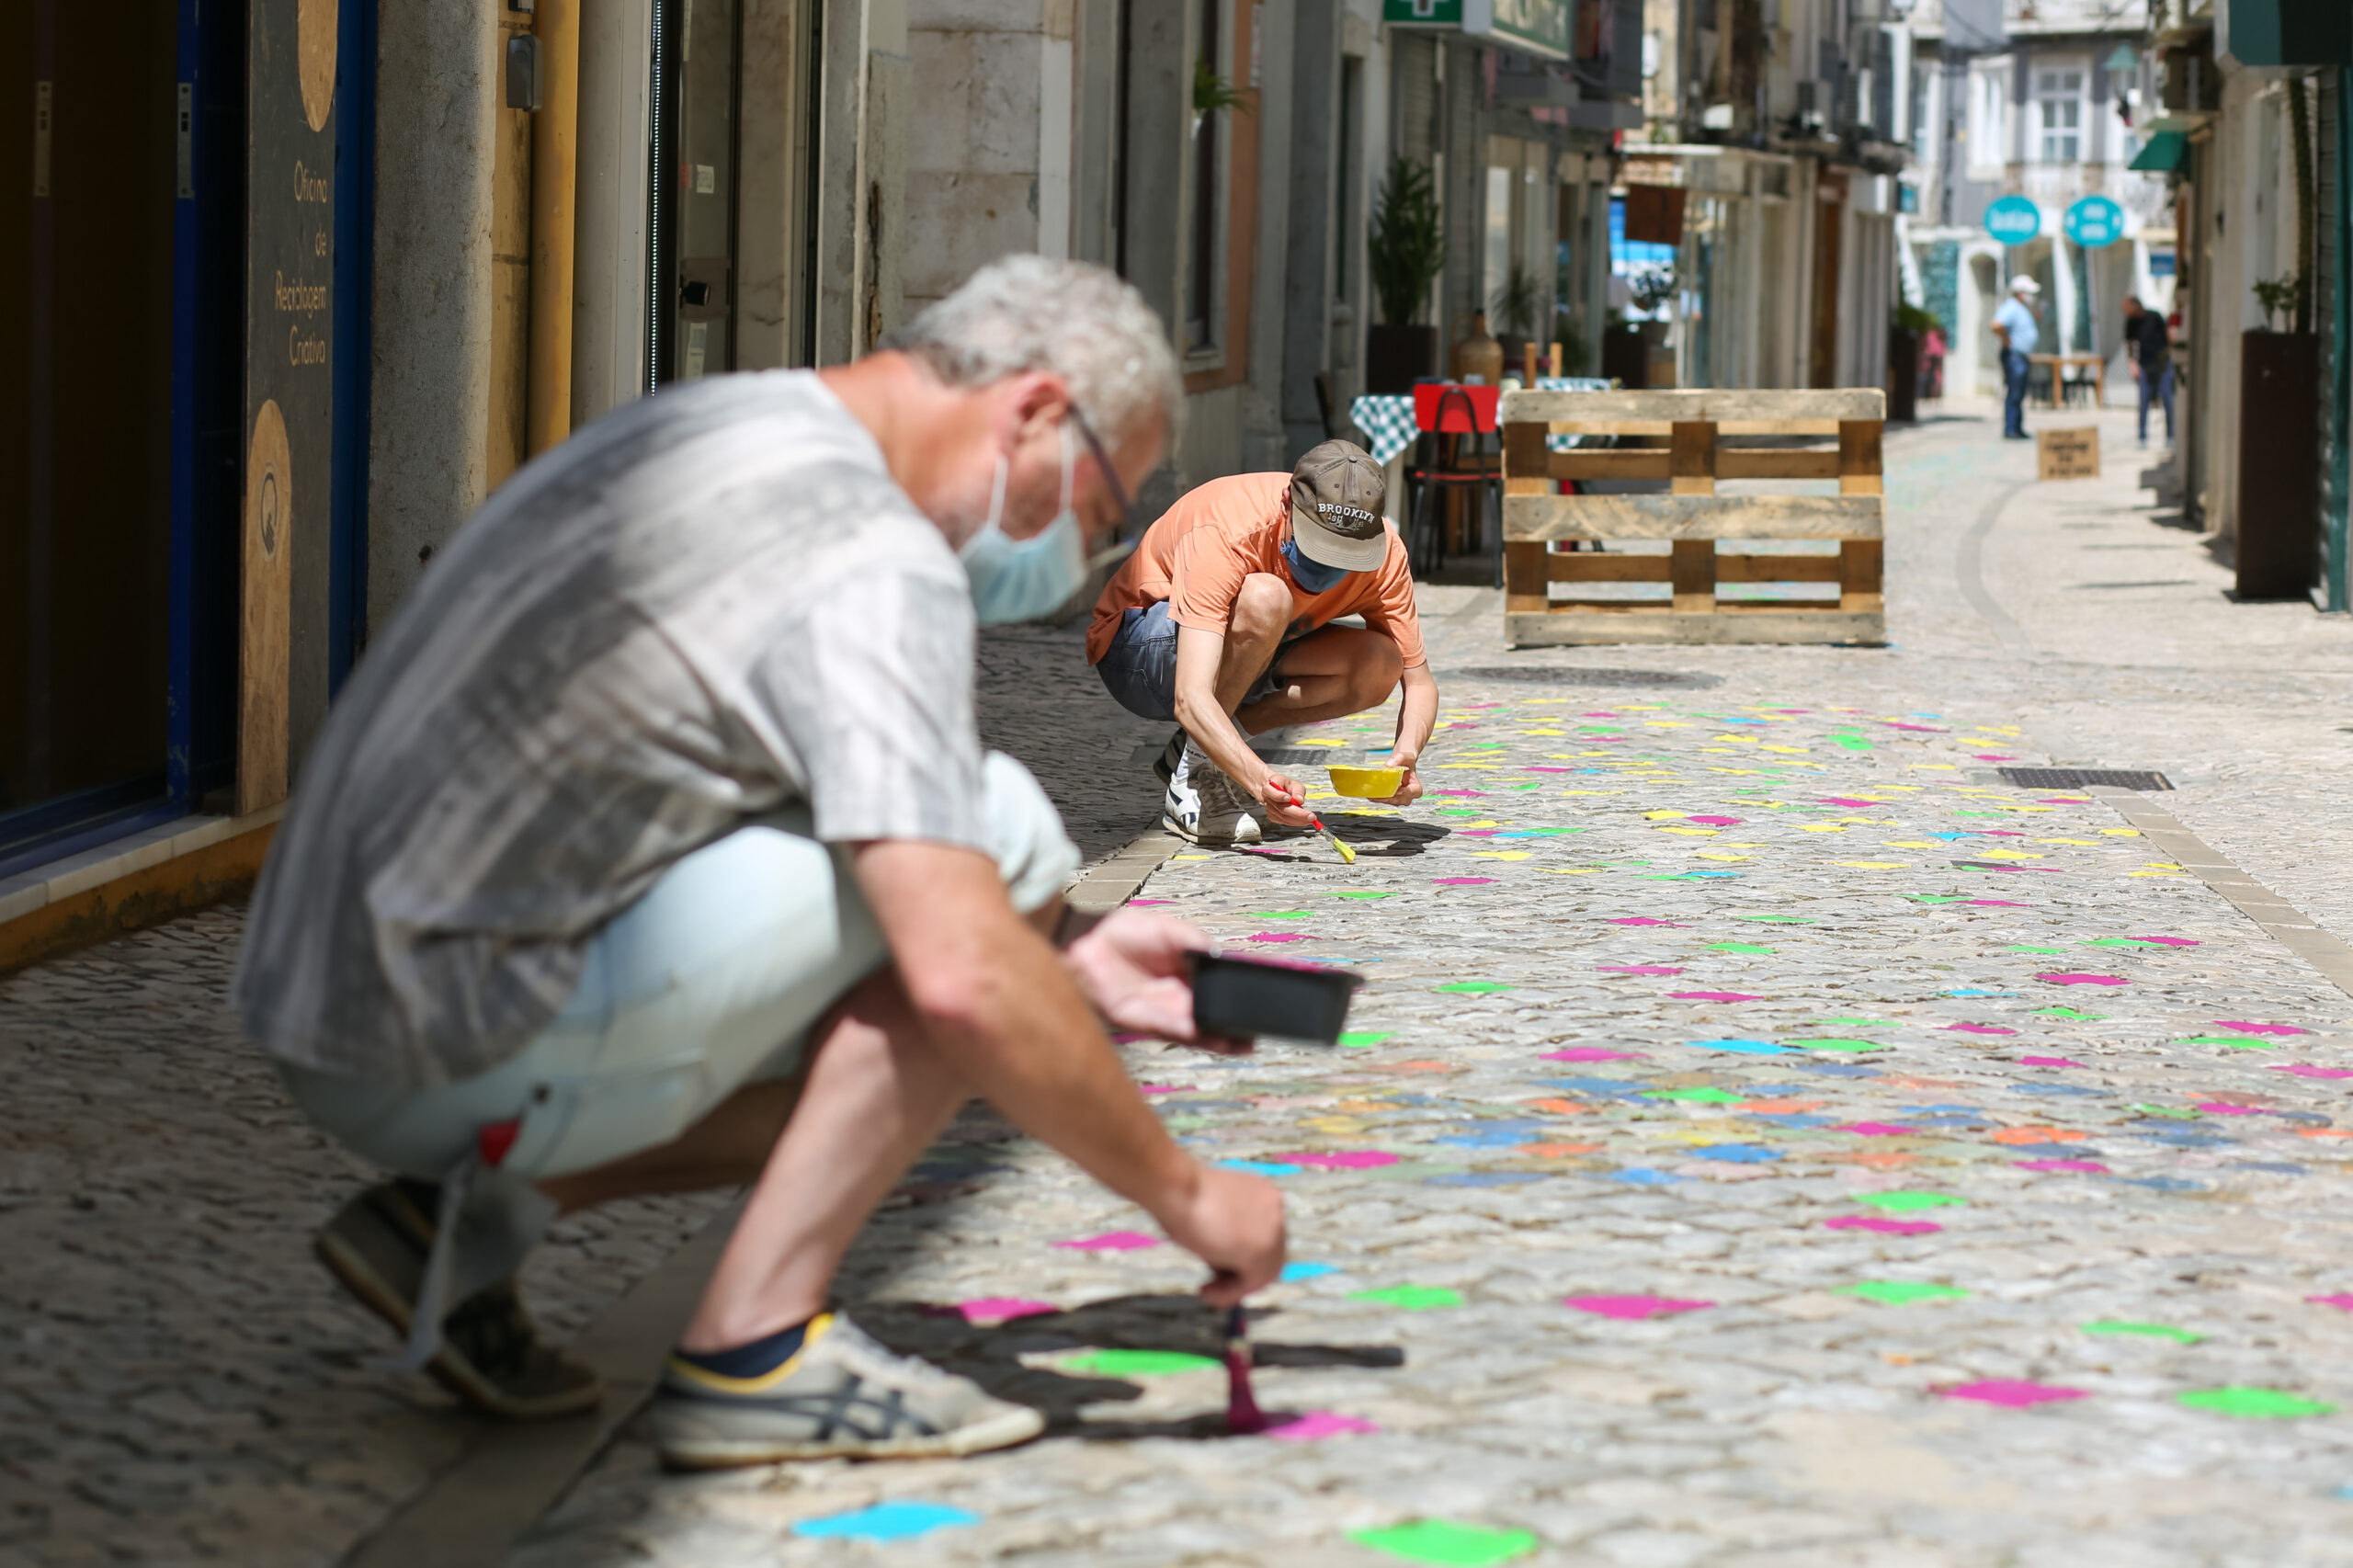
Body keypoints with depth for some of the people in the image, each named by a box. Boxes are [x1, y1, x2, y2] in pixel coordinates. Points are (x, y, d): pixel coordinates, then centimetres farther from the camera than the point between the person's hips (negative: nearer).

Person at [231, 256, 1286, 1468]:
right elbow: (964, 980, -25)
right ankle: (755, 1351, -9)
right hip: (464, 1042, -10)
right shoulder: (876, 564, -16)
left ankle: (470, 1212, 11)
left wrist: (1074, 974, 19)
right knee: (1000, 834, -10)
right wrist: (1183, 1193, -11)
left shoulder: (699, 437, 16)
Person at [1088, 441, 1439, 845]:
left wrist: (1405, 755, -37)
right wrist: (1262, 781, -59)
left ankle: (1204, 746, -5)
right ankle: (1193, 781, -20)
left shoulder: (1381, 550, -20)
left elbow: (1419, 681, -15)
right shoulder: (1221, 537, -36)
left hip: (1243, 663, 6)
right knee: (1265, 598, -36)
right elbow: (1190, 701, -45)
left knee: (1380, 664, -21)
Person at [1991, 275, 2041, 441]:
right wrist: (2007, 342, -20)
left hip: (2022, 357, 10)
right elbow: (1997, 325, -32)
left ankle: (2018, 429, 16)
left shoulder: (2023, 309, 18)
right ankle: (2009, 430, -10)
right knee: (2013, 394, -10)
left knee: (2020, 395, 12)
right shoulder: (2011, 308, -16)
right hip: (2013, 356, -10)